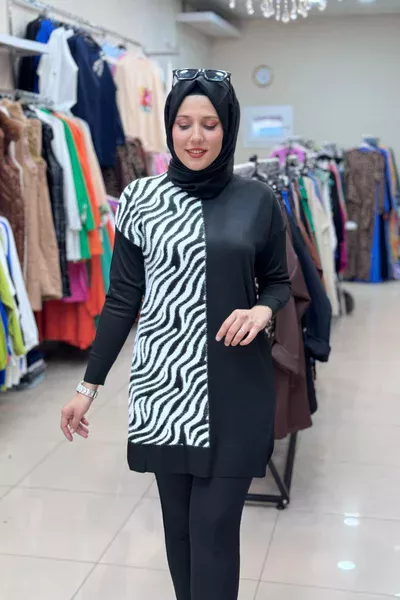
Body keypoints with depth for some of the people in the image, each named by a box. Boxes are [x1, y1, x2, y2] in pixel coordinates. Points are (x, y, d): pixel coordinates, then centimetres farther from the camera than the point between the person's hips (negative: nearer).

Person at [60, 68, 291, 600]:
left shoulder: (258, 201, 0)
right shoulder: (140, 199, 1)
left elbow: (278, 281, 11)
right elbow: (122, 298, 4)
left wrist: (262, 310, -13)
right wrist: (89, 384, 4)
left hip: (234, 388, -1)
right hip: (162, 383, 1)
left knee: (215, 528, 0)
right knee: (178, 521, 12)